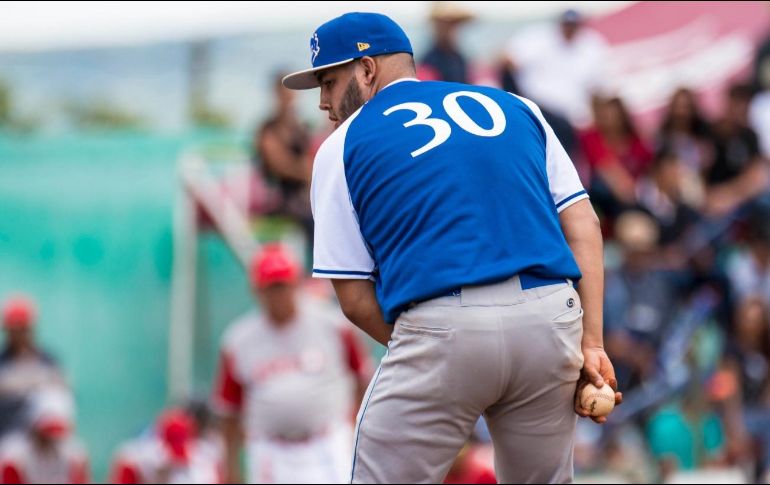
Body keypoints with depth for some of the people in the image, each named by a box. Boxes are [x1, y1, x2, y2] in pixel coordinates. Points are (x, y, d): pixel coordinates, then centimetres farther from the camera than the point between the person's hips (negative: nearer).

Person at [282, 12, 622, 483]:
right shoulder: (515, 107, 21)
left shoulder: (344, 145, 12)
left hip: (441, 331, -4)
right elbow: (583, 227, 12)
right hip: (551, 318, 4)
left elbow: (355, 298, 6)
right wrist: (591, 343, 7)